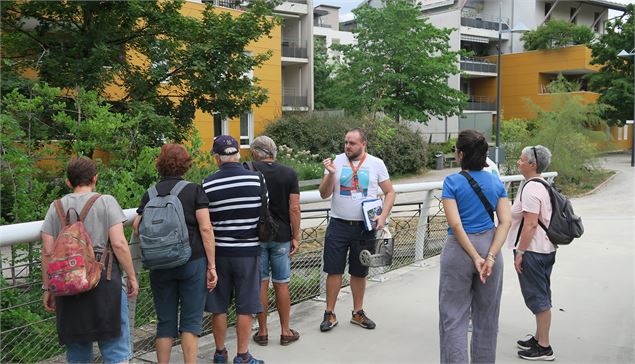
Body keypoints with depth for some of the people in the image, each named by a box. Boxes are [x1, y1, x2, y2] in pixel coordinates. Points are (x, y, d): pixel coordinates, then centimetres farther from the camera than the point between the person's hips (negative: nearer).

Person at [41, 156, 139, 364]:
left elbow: (47, 252, 6)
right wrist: (132, 277, -1)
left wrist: (47, 288, 14)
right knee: (115, 347, 3)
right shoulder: (105, 201, -1)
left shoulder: (56, 207, 9)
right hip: (103, 280, -4)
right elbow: (119, 243, -10)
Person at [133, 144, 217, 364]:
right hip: (193, 262, -3)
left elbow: (137, 228, 0)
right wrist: (212, 266, -5)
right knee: (191, 320, 6)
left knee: (165, 321, 12)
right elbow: (206, 228, -9)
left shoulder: (150, 194, 5)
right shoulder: (194, 191, -3)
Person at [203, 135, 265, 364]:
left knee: (218, 306, 14)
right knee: (245, 308, 8)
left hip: (219, 251, 1)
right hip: (248, 251, -1)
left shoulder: (207, 184, -7)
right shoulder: (255, 179, -7)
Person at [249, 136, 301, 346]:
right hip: (281, 236, 1)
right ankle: (285, 331, 19)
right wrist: (296, 237, 1)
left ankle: (262, 332, 16)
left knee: (260, 283, 8)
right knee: (281, 284, 10)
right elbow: (294, 208, -5)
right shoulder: (289, 174, -2)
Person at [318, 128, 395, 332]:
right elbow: (324, 194, -2)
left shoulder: (376, 164, 1)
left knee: (359, 272, 12)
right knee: (334, 270, 1)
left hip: (365, 227, 1)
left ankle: (358, 312, 27)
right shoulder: (337, 161, 0)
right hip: (338, 225, -1)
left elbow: (389, 192, 6)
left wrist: (383, 216, -7)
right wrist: (331, 174, -18)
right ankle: (329, 314, 14)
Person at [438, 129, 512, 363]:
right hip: (489, 246, 4)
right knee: (486, 316, 17)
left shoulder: (452, 182, -9)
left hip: (460, 248, -4)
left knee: (454, 317, 5)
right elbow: (506, 221, -5)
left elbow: (456, 225, -16)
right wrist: (490, 257, -11)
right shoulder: (496, 182, 3)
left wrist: (475, 257, -13)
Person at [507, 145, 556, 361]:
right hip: (545, 249, 10)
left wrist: (520, 252, -20)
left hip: (532, 251, -10)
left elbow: (531, 224, -23)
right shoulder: (543, 185, 13)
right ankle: (539, 338, 30)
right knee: (541, 297, 18)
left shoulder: (531, 189, -19)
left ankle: (544, 347, 7)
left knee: (538, 298, -2)